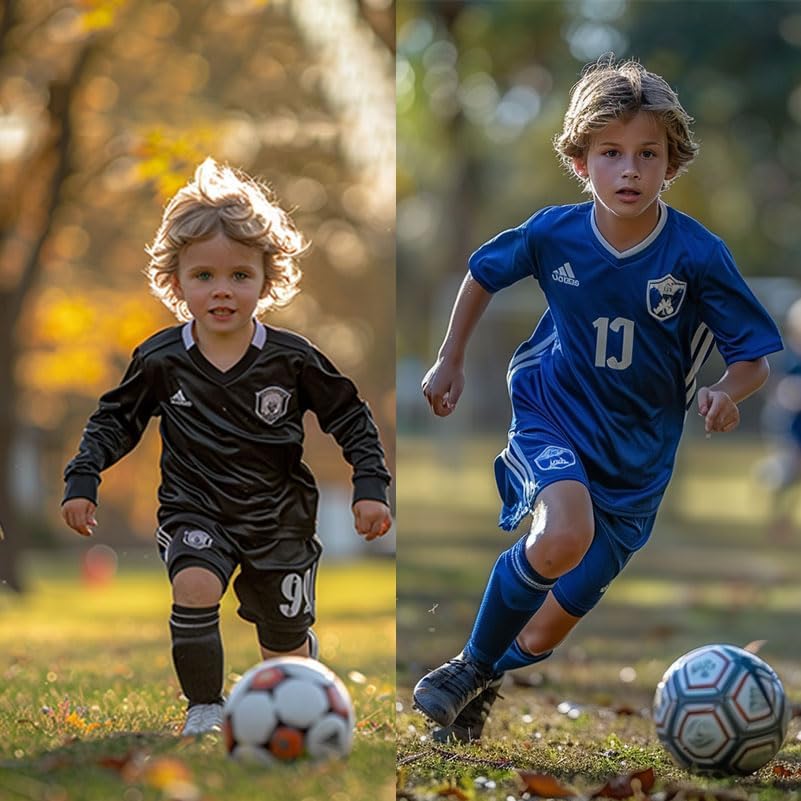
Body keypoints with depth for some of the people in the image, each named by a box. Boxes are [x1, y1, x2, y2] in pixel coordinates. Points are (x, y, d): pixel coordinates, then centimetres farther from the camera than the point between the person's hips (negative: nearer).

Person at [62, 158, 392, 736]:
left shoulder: (293, 359, -12)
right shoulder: (160, 360, -9)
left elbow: (351, 418, -1)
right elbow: (117, 419, 6)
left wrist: (371, 485, -7)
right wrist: (83, 480, -2)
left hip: (278, 515, 1)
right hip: (195, 511, 0)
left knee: (285, 641, 10)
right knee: (194, 586, -30)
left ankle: (303, 647, 49)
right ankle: (204, 708, -12)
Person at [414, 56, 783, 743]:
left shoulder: (697, 255, -17)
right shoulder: (552, 234, -11)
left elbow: (755, 358, -10)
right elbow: (484, 274, 10)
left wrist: (728, 394, -30)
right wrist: (451, 359, 11)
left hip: (637, 459, 1)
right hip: (553, 421, -1)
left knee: (539, 641, 5)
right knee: (564, 537, -35)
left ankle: (483, 687, 38)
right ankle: (471, 665, -12)